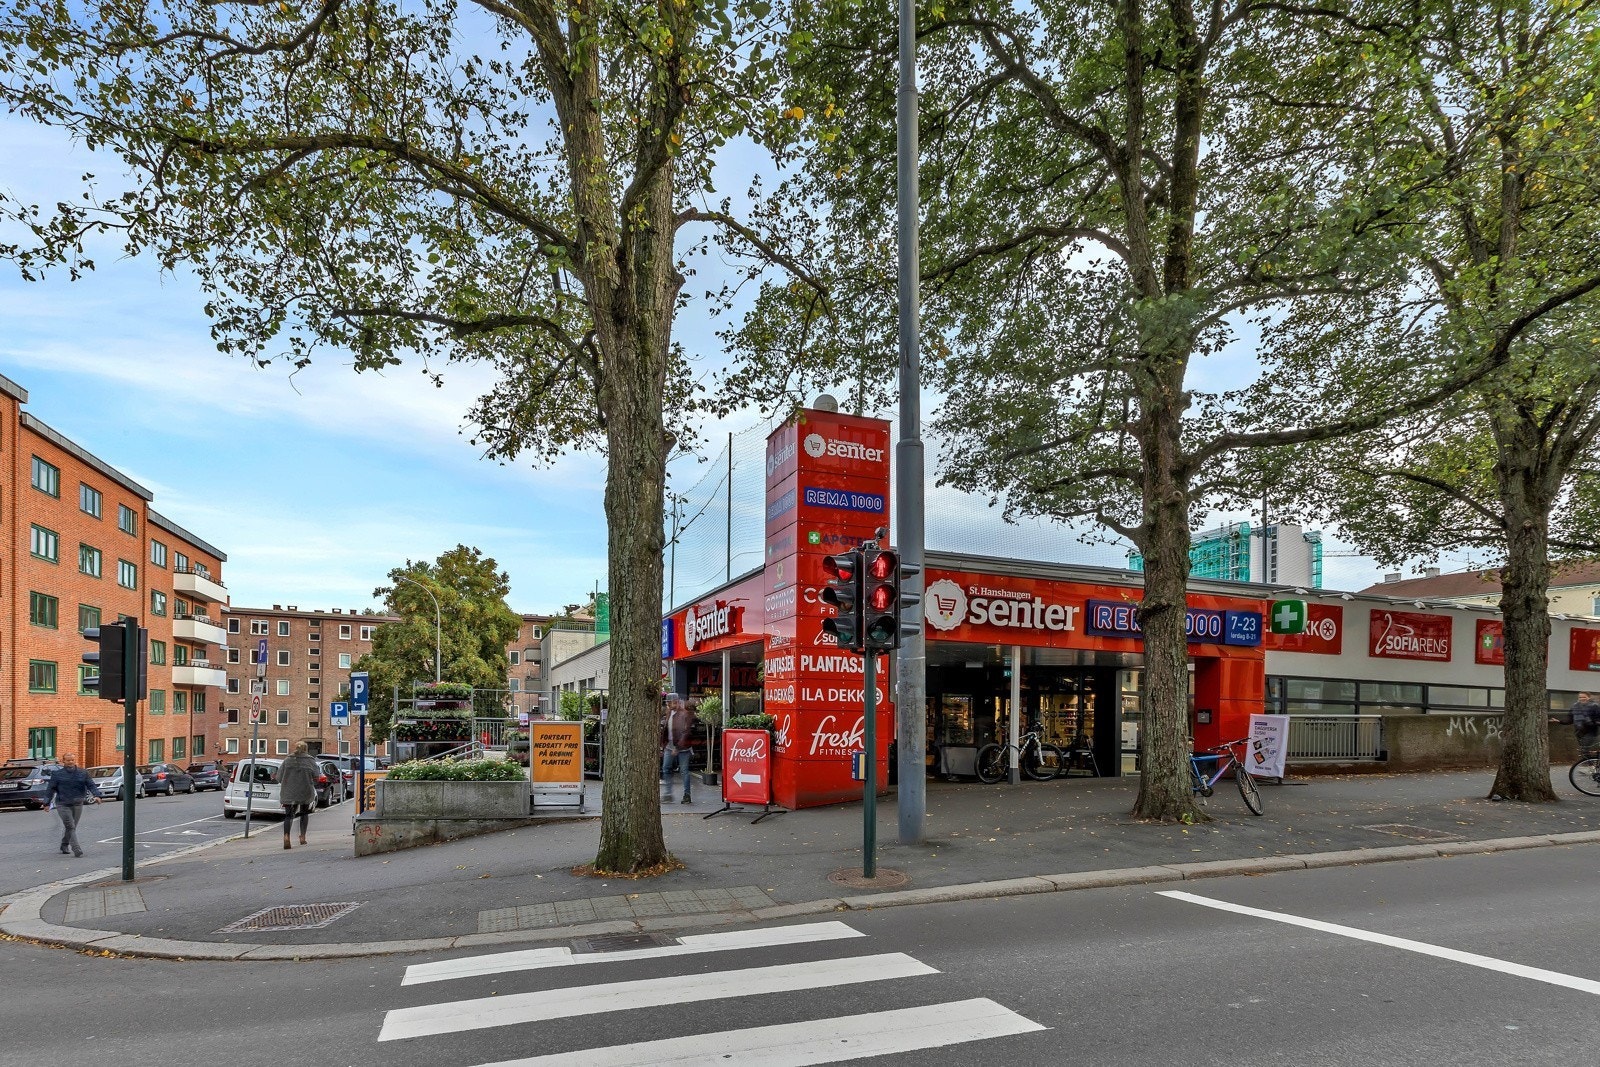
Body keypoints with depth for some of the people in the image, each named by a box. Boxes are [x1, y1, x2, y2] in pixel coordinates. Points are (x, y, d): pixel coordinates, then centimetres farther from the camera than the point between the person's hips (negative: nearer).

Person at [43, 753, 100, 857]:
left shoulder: (83, 773, 6)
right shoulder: (57, 774, 3)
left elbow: (91, 785, 2)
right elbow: (51, 789, 6)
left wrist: (96, 795, -13)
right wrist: (47, 803, 2)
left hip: (77, 804, 3)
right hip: (62, 804, -3)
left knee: (71, 827, 11)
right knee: (70, 827, -12)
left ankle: (64, 846, 32)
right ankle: (76, 849, -16)